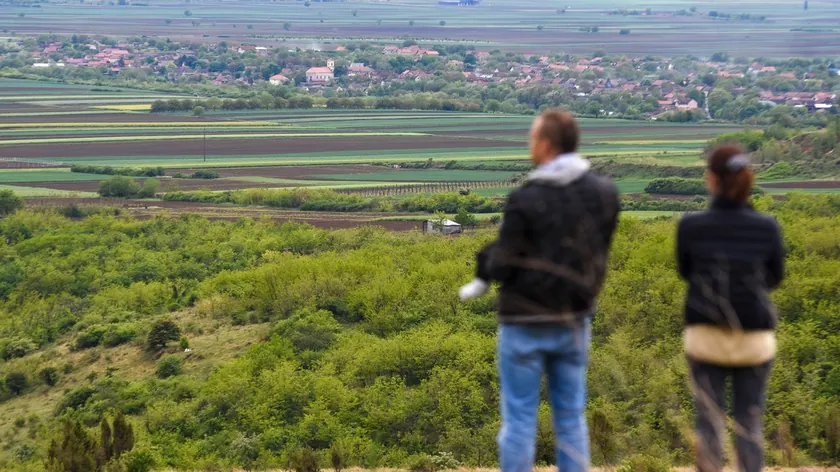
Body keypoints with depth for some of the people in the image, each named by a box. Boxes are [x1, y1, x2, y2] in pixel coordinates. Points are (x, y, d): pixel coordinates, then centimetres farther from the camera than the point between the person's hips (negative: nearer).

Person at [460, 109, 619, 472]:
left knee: (519, 419, 4)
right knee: (571, 418, 12)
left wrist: (487, 265, 9)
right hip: (574, 320, 5)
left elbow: (502, 266, -13)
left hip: (525, 323, -4)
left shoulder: (525, 200, -17)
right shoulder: (605, 192, -2)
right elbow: (597, 252, 5)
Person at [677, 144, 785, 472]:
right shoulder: (767, 228, -7)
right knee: (749, 423, 11)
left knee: (710, 421, 8)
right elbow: (775, 278, 8)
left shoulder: (691, 226, -10)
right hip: (755, 338, 1)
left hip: (706, 335, 0)